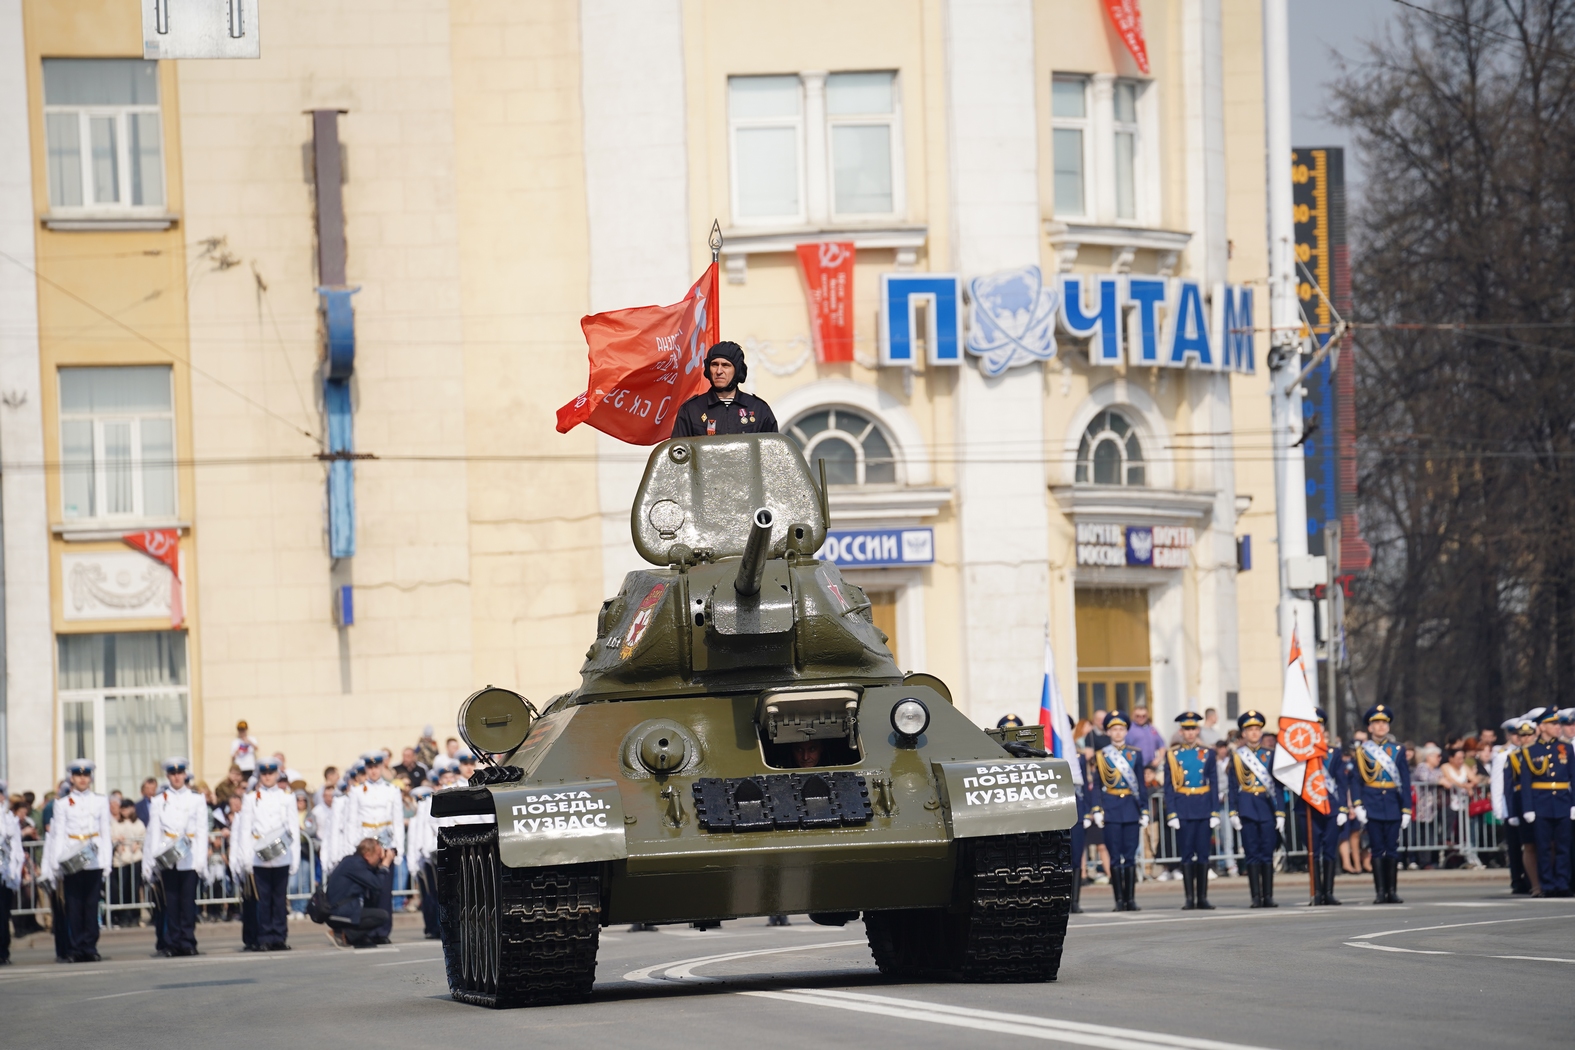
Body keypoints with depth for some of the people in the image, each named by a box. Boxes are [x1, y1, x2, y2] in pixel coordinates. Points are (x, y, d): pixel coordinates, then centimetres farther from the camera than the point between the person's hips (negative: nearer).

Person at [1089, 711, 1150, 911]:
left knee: (1130, 855, 1)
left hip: (1131, 807, 1)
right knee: (1115, 856, -1)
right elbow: (1097, 786, 2)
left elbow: (1141, 785, 8)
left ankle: (1131, 899, 4)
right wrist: (1096, 810, -8)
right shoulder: (1101, 756, 4)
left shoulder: (1135, 754, 8)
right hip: (1111, 809, -1)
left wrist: (1144, 811, 3)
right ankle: (1119, 900, 1)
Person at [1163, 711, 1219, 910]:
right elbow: (1169, 786, 2)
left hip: (1203, 808, 1)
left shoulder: (1207, 754, 7)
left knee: (1203, 853, 2)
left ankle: (1202, 898, 6)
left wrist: (1215, 813, -1)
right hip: (1183, 809, -1)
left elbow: (1214, 784, 7)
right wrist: (1171, 814, -6)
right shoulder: (1172, 755, 3)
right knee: (1186, 854, -1)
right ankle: (1190, 899, 2)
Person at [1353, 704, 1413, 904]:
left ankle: (1391, 891, 6)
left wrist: (1406, 810, 0)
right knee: (1377, 848, -1)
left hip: (1392, 802, 1)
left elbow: (1405, 782, 6)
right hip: (1372, 803, -1)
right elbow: (1358, 780, 2)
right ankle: (1380, 891, 1)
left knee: (1392, 848, 1)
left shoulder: (1397, 750, 8)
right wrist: (1358, 805, -9)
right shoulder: (1363, 751, 5)